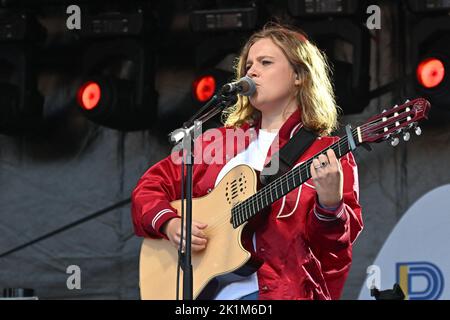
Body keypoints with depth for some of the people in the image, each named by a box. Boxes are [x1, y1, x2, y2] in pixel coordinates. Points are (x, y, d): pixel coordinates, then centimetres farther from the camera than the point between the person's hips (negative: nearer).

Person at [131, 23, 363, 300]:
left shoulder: (327, 155, 5)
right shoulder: (220, 141, 17)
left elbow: (333, 244, -4)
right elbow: (151, 185, 18)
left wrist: (329, 204, -23)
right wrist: (169, 223, 0)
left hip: (275, 290, -4)